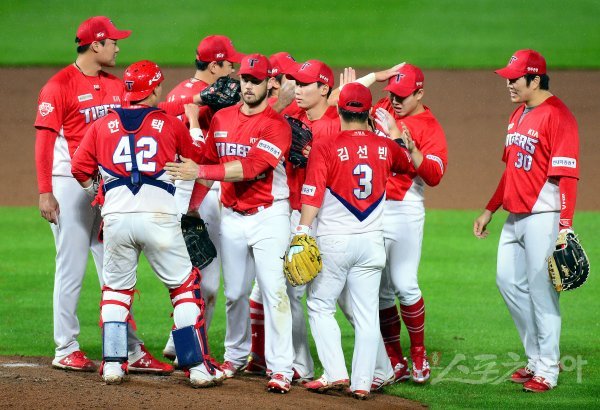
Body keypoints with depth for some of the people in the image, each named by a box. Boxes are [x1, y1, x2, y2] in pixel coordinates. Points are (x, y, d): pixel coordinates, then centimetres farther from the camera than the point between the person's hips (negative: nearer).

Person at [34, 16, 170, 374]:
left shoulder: (117, 86, 13)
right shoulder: (60, 86, -7)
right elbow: (44, 141, -10)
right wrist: (45, 192, -16)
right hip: (71, 185, -6)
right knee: (72, 269, -2)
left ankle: (131, 350, 8)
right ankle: (66, 350, 6)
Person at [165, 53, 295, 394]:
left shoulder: (277, 125, -11)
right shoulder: (222, 119, 9)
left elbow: (250, 167, -23)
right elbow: (208, 162, 17)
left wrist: (199, 172, -27)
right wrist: (192, 208, 9)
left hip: (268, 215, -5)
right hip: (232, 216, 5)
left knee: (274, 291, -12)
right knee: (235, 292, 10)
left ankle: (281, 369, -13)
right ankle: (236, 356, 27)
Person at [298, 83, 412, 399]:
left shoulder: (325, 148, -10)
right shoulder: (385, 147, 2)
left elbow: (312, 197, -16)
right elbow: (412, 163, 24)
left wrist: (302, 234, -16)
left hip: (333, 242, -4)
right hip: (372, 241, 4)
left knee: (320, 306, 9)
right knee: (366, 313, 6)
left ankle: (335, 373, 0)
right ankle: (362, 382, 4)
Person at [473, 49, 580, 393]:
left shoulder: (557, 116, -14)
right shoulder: (518, 115, 15)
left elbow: (566, 174, -20)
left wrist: (565, 226, -25)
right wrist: (490, 211, 22)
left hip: (543, 218, -10)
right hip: (515, 216, 10)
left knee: (542, 290, -5)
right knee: (508, 281, 12)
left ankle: (547, 371, 2)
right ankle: (538, 358, 22)